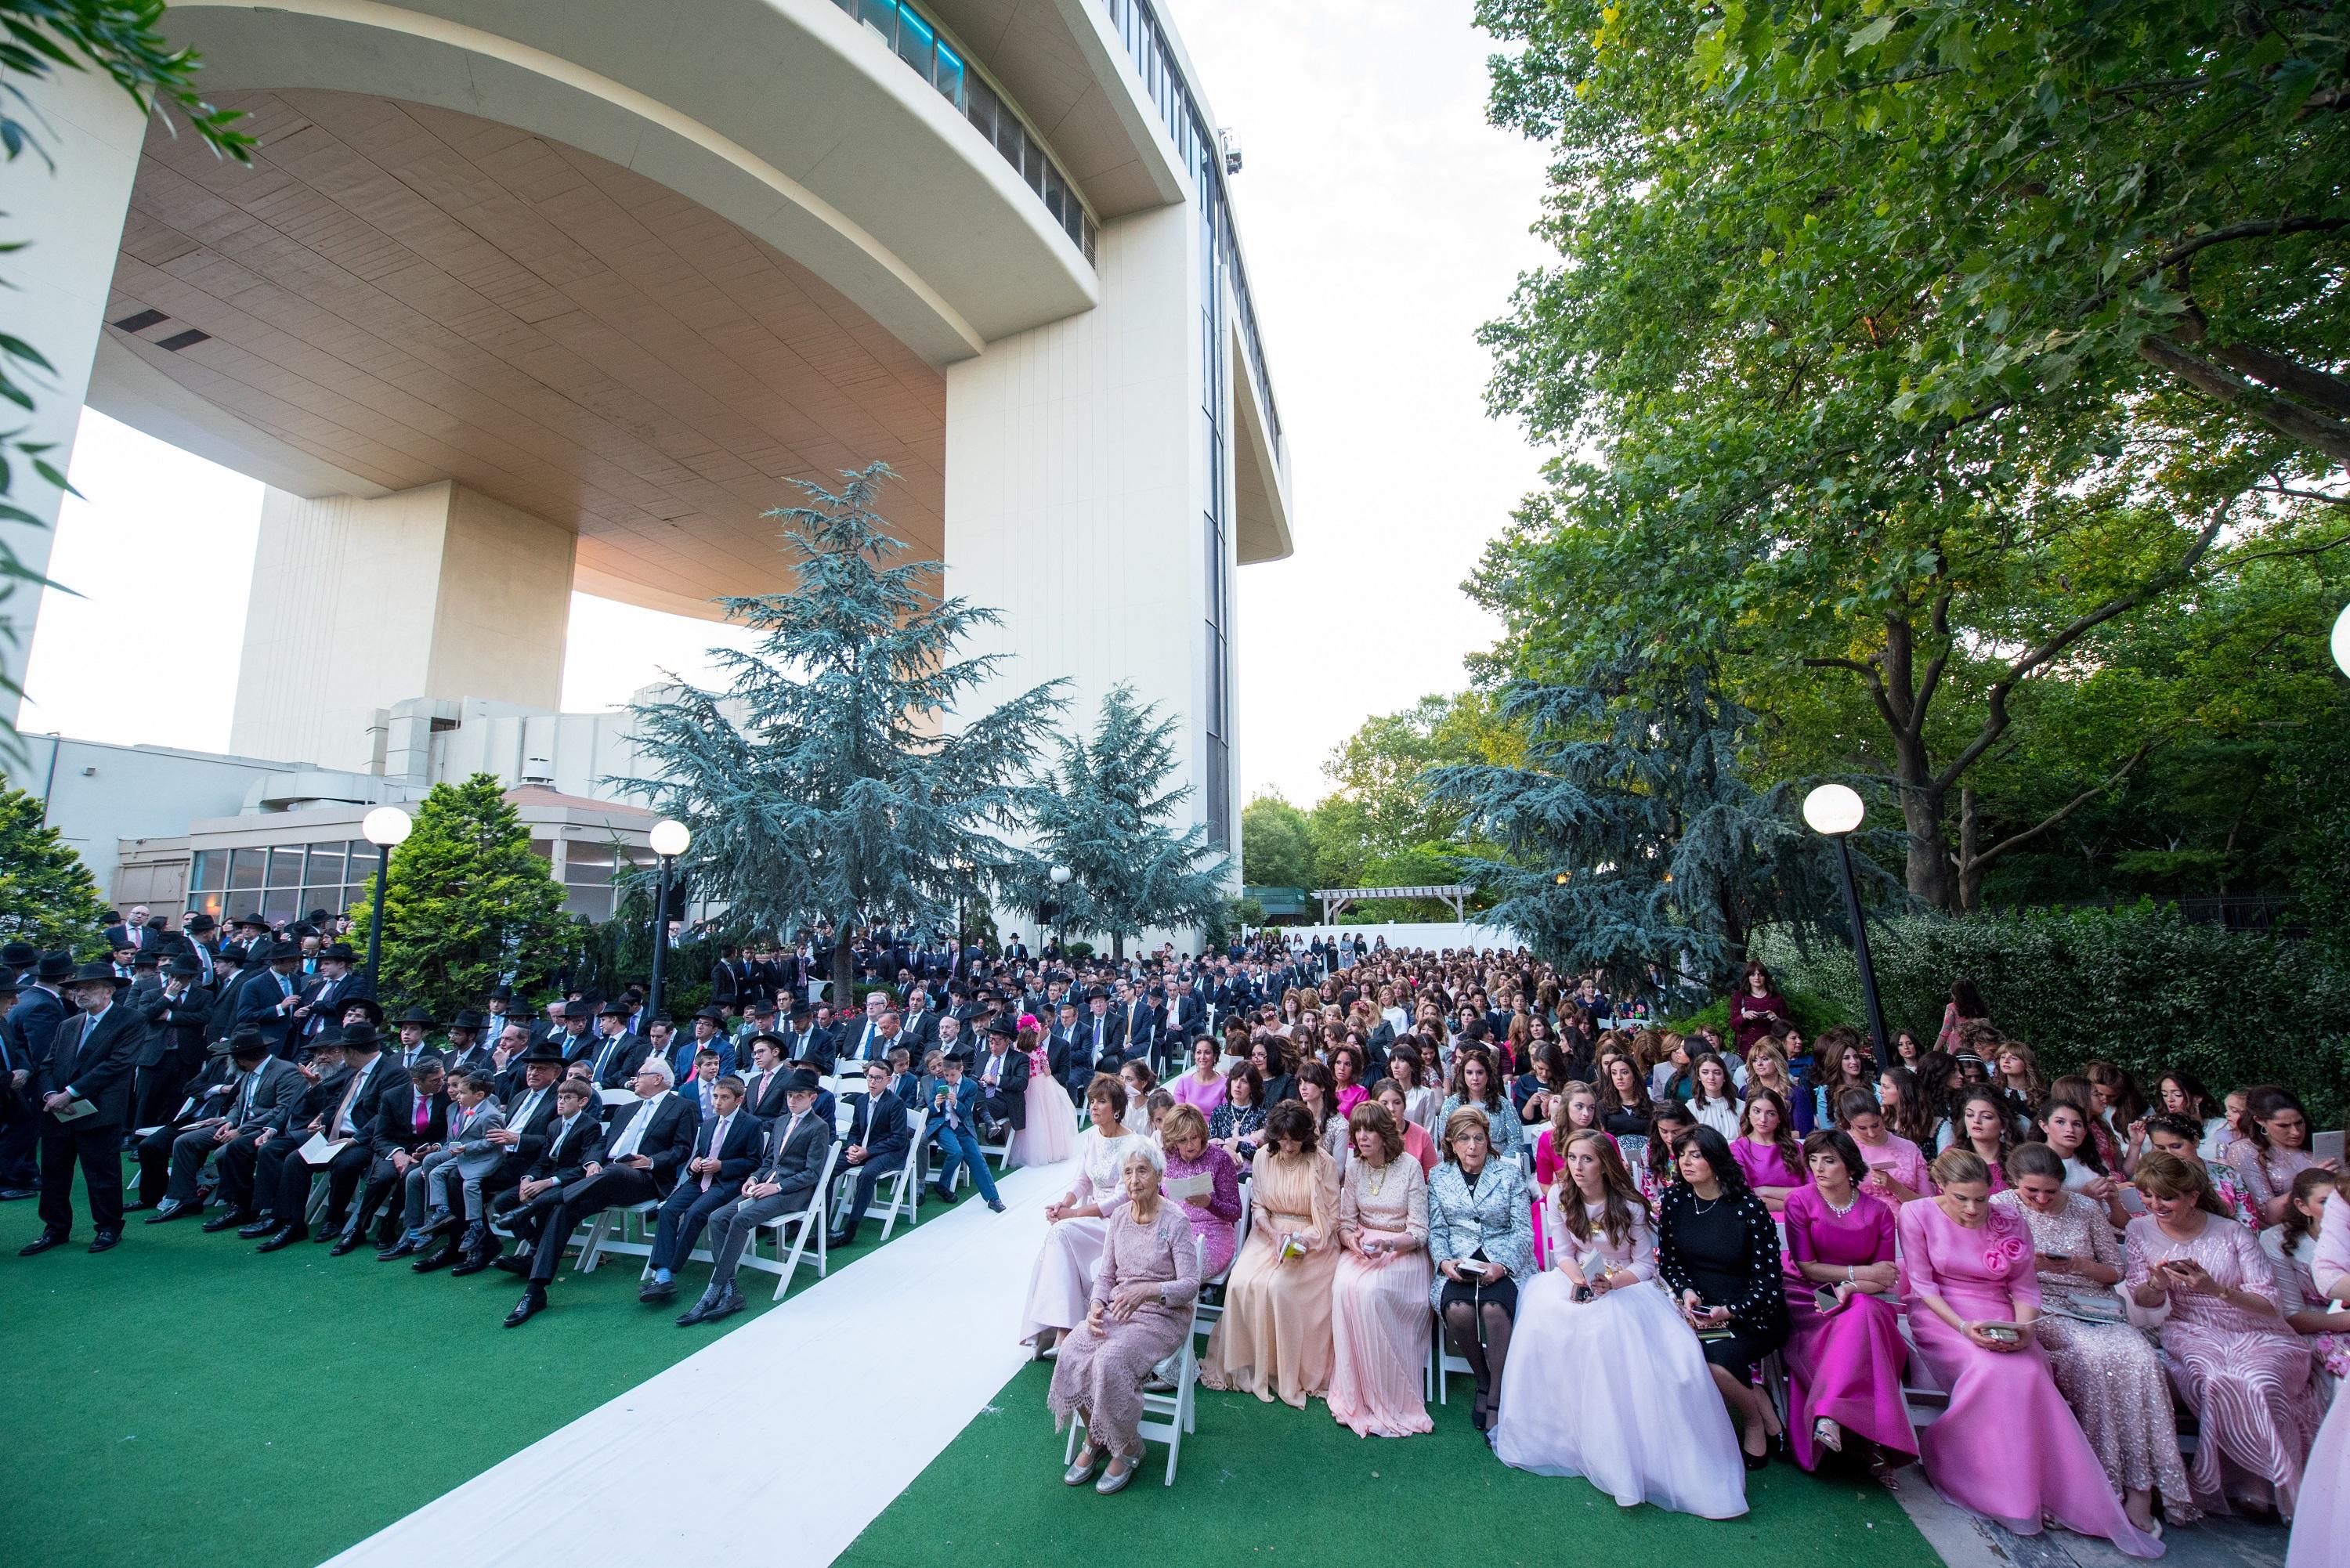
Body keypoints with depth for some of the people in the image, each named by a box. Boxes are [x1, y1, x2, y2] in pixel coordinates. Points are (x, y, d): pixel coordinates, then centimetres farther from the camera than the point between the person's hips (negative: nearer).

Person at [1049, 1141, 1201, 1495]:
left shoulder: (1175, 1221, -14)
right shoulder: (1118, 1216, 4)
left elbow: (1190, 1286, -15)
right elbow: (1106, 1274, 9)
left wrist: (1147, 1290, -30)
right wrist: (1096, 1305, -11)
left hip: (1163, 1316, -5)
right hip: (1117, 1310, 5)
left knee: (1110, 1360, -29)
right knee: (1072, 1352, -20)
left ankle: (1128, 1448, -3)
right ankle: (1094, 1439, 4)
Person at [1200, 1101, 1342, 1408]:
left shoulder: (1324, 1163, -8)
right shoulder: (1264, 1157, 2)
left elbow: (1331, 1217, -4)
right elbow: (1258, 1205, 7)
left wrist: (1304, 1240, -19)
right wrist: (1274, 1234, -11)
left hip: (1312, 1240, -3)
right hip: (1270, 1233, 4)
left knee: (1278, 1286, -28)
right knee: (1241, 1283, -21)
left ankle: (1288, 1374, -9)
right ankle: (1245, 1365, -2)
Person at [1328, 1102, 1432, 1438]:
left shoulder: (1410, 1166, -9)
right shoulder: (1353, 1167, 4)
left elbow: (1419, 1233, -8)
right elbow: (1346, 1222, 8)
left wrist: (1387, 1244, -25)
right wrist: (1351, 1239, -15)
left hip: (1404, 1250, -4)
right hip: (1361, 1247, 4)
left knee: (1369, 1290, -32)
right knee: (1343, 1287, -28)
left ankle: (1386, 1401, -15)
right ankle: (1354, 1396, -15)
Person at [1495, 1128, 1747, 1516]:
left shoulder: (1630, 1206, -10)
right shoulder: (1559, 1199, -2)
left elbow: (1645, 1265, -7)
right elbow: (1563, 1254, 2)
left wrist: (1609, 1284, -22)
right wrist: (1578, 1279, -19)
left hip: (1625, 1285, -2)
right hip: (1578, 1281, 3)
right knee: (1543, 1312, -29)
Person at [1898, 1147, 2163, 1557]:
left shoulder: (2011, 1222, 5)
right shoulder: (1917, 1214, -4)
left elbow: (2024, 1288, 7)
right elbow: (1922, 1284, -5)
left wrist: (2023, 1327, -13)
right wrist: (1963, 1326, -19)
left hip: (1999, 1320, 3)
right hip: (1939, 1317, -3)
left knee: (2028, 1373, -29)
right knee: (1994, 1370, -31)